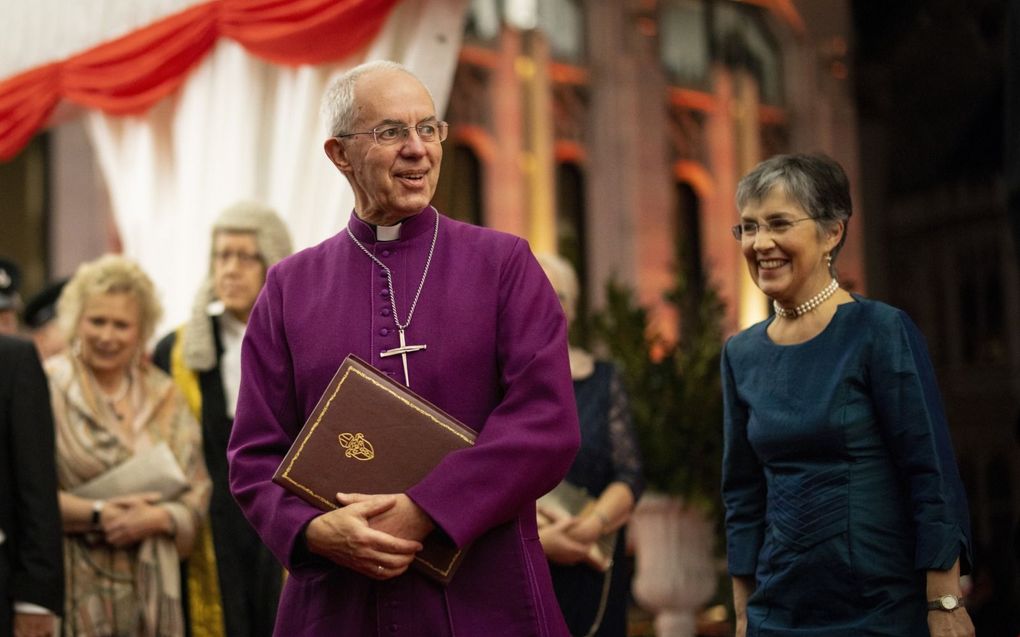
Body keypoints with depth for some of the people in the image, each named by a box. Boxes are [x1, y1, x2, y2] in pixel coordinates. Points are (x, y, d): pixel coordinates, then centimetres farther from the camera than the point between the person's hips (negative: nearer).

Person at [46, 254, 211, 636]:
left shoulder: (164, 396, 11)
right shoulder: (49, 386, -1)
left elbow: (197, 494, 10)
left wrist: (157, 518, -9)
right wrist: (96, 513, -15)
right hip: (76, 586, -4)